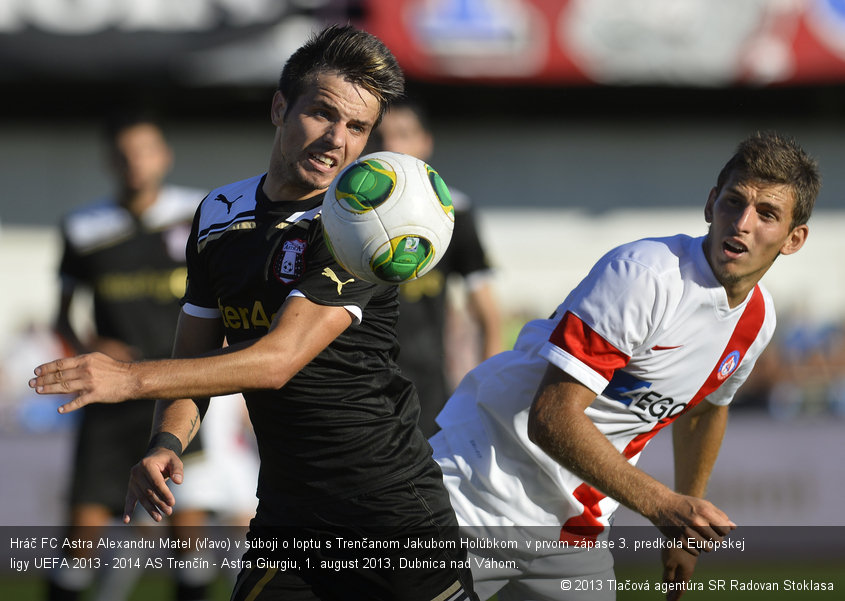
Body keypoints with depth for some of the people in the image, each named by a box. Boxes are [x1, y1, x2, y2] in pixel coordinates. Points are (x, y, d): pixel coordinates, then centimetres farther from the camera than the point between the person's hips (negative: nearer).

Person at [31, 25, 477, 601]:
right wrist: (166, 444, -8)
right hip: (285, 520, 5)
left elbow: (279, 359, -22)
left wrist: (131, 377, -24)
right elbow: (194, 358, 13)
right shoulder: (219, 214, 8)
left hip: (397, 515, -5)